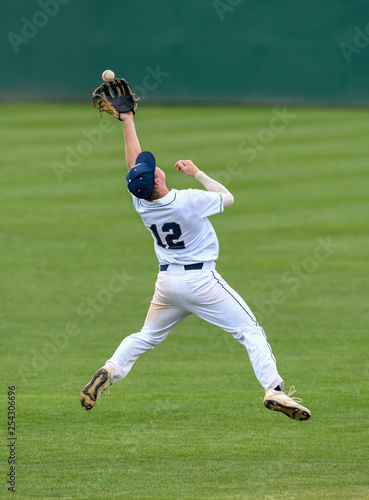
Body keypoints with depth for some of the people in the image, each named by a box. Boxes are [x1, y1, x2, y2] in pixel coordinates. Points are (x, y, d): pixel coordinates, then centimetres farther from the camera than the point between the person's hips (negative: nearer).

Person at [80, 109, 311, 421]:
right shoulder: (189, 201, -20)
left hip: (167, 281, 5)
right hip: (201, 279, -5)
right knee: (250, 331, -2)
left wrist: (127, 121, 17)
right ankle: (274, 390, -15)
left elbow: (133, 162, 9)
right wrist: (196, 173, 7)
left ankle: (110, 371, 2)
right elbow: (227, 198, -2)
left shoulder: (141, 202, -5)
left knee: (146, 337, 23)